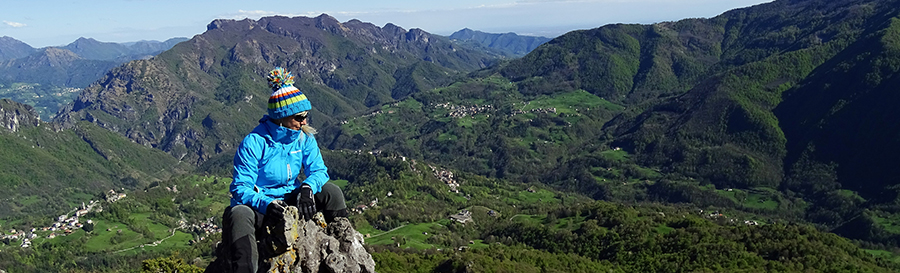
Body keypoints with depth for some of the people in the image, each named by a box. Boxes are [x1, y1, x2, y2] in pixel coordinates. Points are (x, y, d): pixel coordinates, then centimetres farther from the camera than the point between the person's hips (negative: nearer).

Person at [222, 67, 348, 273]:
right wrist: (266, 204, -38)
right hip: (258, 205, -4)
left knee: (331, 192, -17)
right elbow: (240, 188, -18)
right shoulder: (254, 143, -18)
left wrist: (308, 187, -28)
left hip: (291, 201, 5)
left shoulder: (304, 137, -2)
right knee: (239, 215, -38)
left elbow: (318, 170, -4)